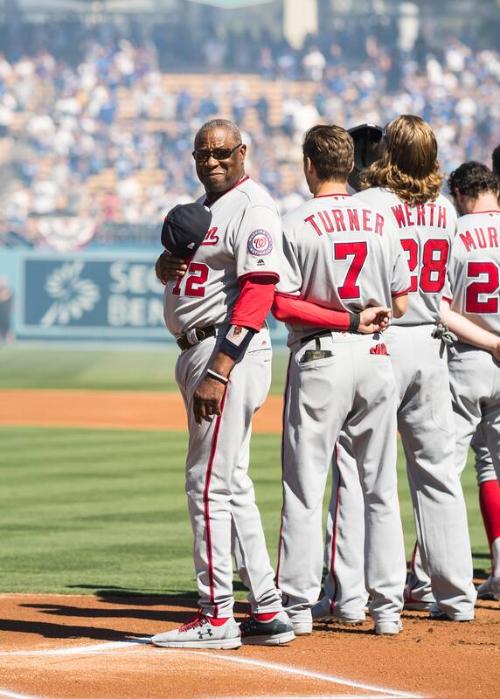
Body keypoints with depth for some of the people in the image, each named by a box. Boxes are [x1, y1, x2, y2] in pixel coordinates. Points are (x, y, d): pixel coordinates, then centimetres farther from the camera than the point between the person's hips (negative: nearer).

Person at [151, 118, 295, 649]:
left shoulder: (252, 207, -12)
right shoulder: (201, 208, 19)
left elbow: (258, 290, -21)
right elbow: (178, 273, 25)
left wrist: (218, 370, -28)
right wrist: (166, 264, -2)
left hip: (229, 351, -10)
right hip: (195, 354, 10)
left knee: (209, 484, -9)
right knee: (231, 485, 12)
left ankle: (216, 617, -6)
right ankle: (267, 611, 16)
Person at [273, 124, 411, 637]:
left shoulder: (297, 225, -8)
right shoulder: (381, 223, 4)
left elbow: (282, 305, -13)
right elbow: (400, 304, 6)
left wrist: (338, 317, -6)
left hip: (319, 359, -4)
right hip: (376, 360, 4)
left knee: (304, 486, 1)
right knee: (380, 488, 9)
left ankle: (298, 604, -1)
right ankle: (387, 607, 9)